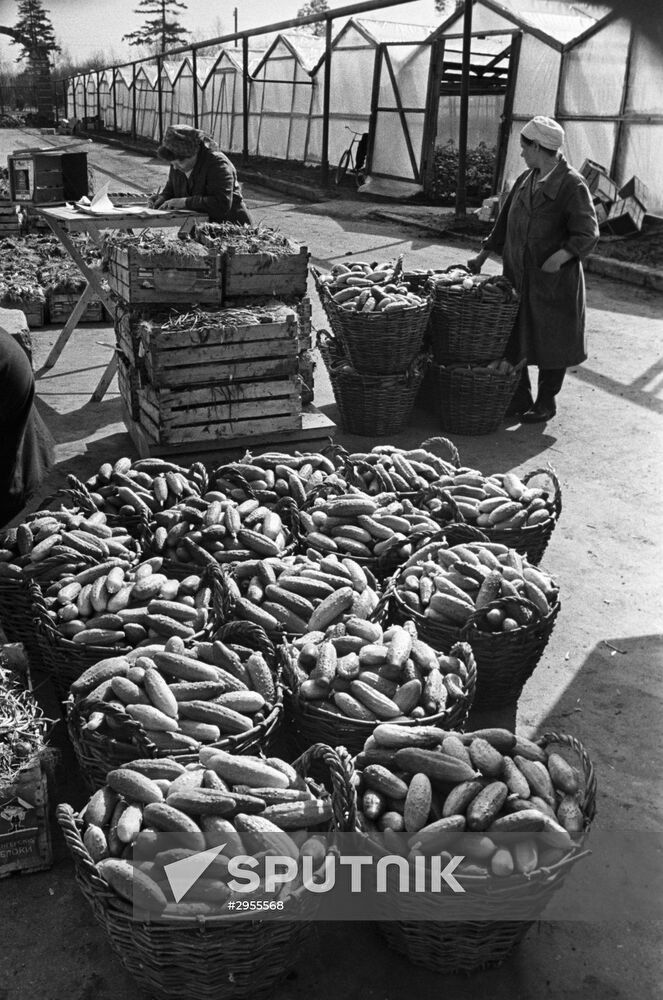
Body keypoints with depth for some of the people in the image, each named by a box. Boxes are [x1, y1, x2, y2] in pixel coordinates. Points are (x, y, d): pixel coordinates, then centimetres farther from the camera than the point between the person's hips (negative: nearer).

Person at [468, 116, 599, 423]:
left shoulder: (572, 185, -11)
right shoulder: (525, 180, 9)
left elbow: (587, 235, -14)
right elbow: (505, 222, 20)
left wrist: (561, 255, -30)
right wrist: (483, 255, 21)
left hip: (555, 280, -6)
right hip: (518, 276, 6)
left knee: (551, 343, 6)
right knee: (513, 339, 10)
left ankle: (546, 403, 21)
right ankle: (520, 398, 25)